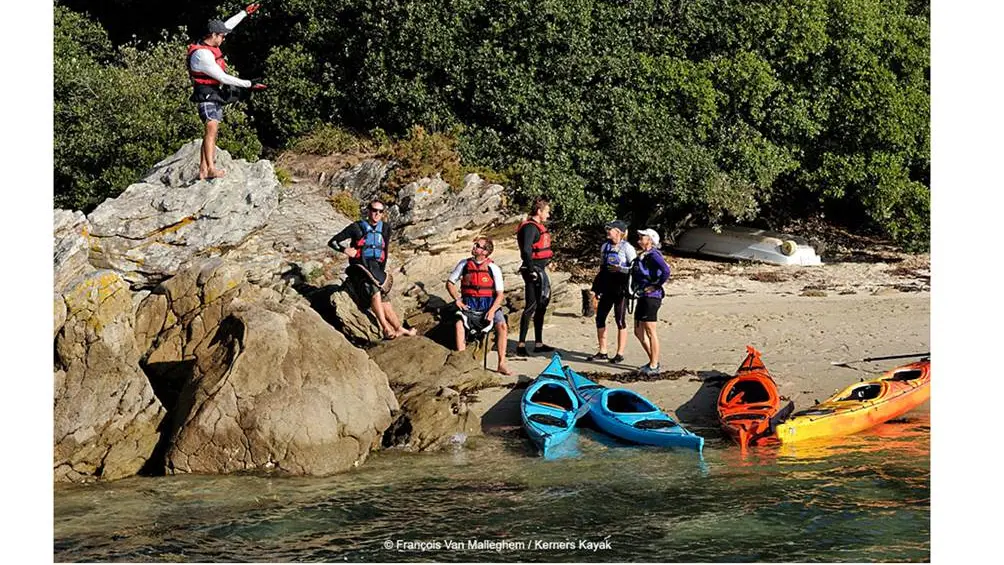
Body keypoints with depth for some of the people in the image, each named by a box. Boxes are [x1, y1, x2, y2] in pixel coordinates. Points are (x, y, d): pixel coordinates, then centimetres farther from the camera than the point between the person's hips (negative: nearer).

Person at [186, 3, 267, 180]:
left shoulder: (208, 44, 6)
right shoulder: (202, 55, -21)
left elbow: (226, 25, 22)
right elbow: (223, 77, -22)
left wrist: (245, 13, 27)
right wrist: (249, 85, -19)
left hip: (215, 95, 11)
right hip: (207, 95, -11)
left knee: (211, 132, 7)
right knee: (212, 129, -23)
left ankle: (203, 171, 4)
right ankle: (211, 169, -35)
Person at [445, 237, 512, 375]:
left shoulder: (494, 269, -1)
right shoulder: (464, 264, 5)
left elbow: (500, 294, -2)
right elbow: (450, 282, 14)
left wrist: (492, 311, -16)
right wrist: (457, 299, -2)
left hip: (489, 305, -1)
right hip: (468, 305, 1)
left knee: (502, 326, -26)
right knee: (459, 324, -29)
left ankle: (501, 364, -20)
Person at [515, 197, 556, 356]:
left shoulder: (537, 227, 17)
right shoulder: (530, 227, -14)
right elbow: (526, 250, -23)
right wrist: (531, 270, -26)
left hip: (540, 270, 11)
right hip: (534, 270, -11)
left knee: (542, 305, 15)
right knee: (531, 306, -10)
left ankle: (538, 344, 23)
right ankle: (521, 344, -8)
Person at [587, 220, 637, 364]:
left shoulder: (627, 248, -8)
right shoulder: (605, 246, 11)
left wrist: (620, 269, -23)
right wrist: (595, 287, 17)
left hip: (621, 289, -7)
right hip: (607, 288, 7)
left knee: (620, 320, 0)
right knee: (600, 318, 7)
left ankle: (620, 353, 9)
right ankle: (602, 351, 17)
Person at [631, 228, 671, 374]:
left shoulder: (653, 255, -14)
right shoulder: (642, 255, 14)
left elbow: (666, 271, -28)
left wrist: (656, 286, -19)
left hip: (651, 297, -10)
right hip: (642, 297, 10)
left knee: (650, 332, -3)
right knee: (639, 332, 15)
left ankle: (654, 366, 4)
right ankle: (653, 361, 24)